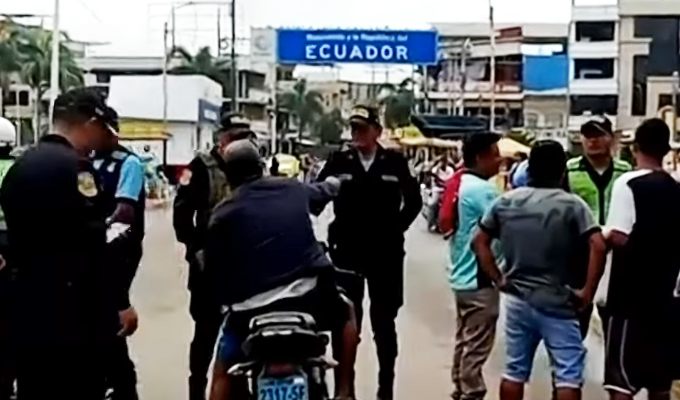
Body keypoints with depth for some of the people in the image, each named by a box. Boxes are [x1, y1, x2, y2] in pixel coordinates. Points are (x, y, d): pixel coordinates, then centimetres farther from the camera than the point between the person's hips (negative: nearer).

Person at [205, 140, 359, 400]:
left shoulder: (223, 214, 3)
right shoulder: (294, 189, 11)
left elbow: (214, 270, 5)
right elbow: (327, 189, 34)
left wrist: (229, 300, 24)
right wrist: (334, 182, 58)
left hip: (252, 307, -1)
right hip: (309, 293, 2)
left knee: (224, 374, 19)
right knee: (345, 315, 34)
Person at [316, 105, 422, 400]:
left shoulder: (395, 163, -1)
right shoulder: (338, 162, -1)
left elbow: (414, 201, 8)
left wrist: (397, 228, 3)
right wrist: (335, 232, -7)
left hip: (385, 254, 0)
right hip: (346, 252, 0)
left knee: (384, 322, 10)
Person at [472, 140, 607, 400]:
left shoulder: (505, 201, 4)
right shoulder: (572, 204, -9)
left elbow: (480, 241, 7)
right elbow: (599, 246, -19)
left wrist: (498, 279, 9)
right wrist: (588, 291, -11)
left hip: (517, 300, 5)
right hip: (556, 302, -4)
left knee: (514, 371, 15)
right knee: (569, 374, 3)